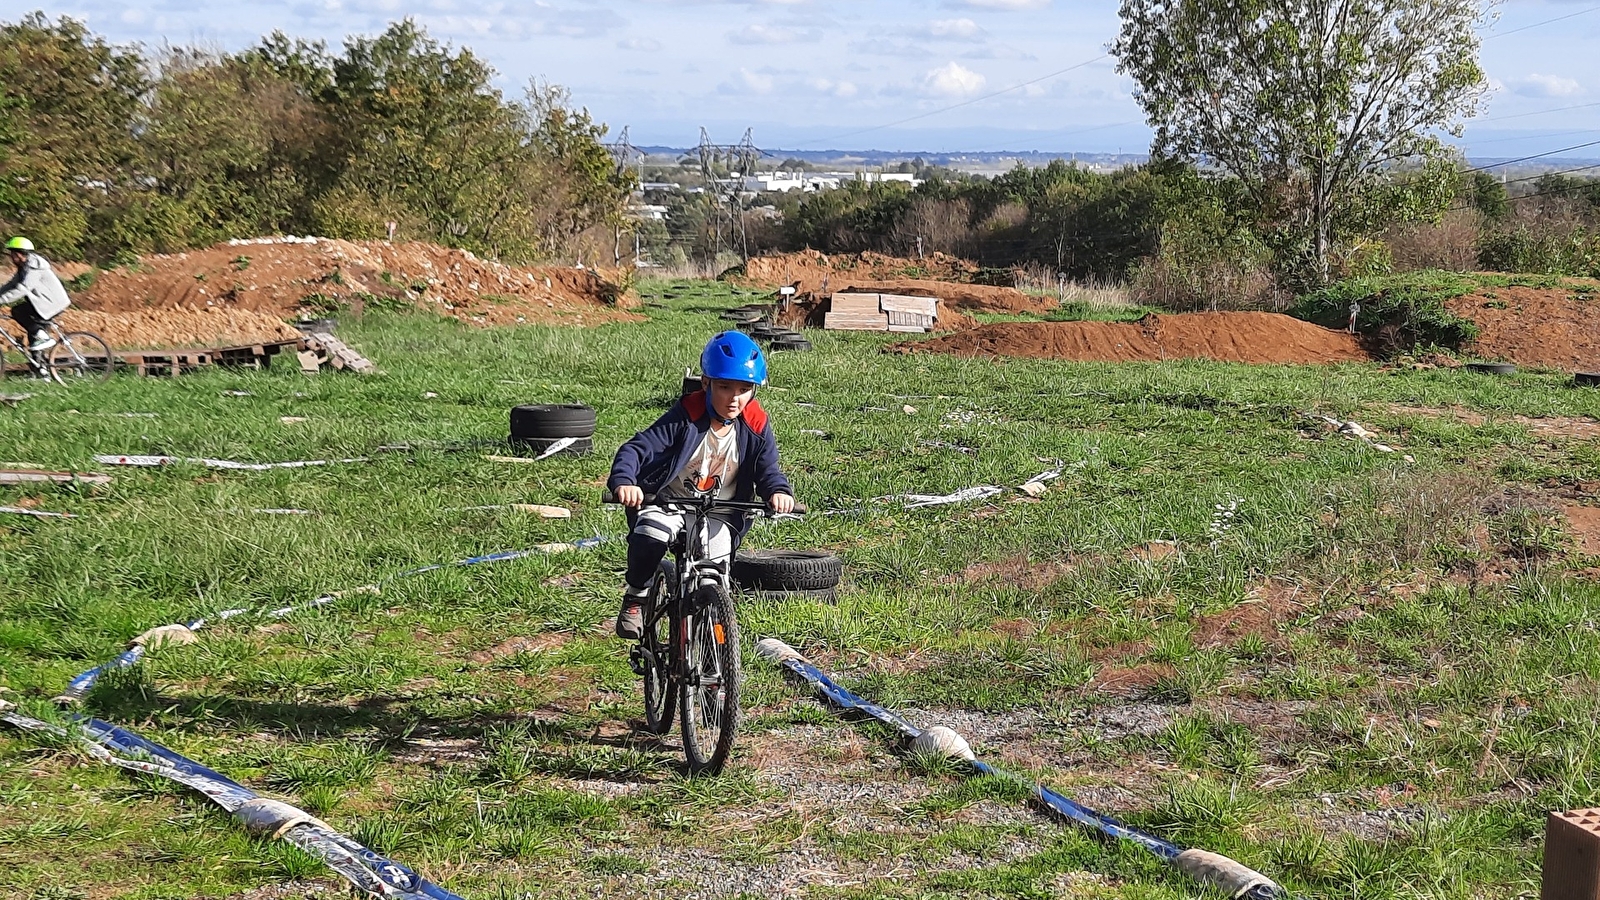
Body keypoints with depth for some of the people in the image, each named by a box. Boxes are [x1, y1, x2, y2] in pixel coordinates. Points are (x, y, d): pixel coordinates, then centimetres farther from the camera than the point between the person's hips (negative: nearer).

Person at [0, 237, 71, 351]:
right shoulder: (23, 267, 14)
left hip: (52, 303, -10)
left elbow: (22, 289, -30)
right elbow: (10, 285, 15)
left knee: (17, 311, -15)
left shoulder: (33, 267, -19)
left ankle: (43, 337, -14)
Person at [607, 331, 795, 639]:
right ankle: (636, 596, -6)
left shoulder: (755, 426, -5)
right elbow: (637, 448, -21)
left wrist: (779, 492, -30)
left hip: (719, 514, 2)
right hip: (668, 502, -2)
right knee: (650, 533, -34)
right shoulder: (686, 416, -16)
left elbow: (768, 470, -4)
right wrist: (623, 481, -43)